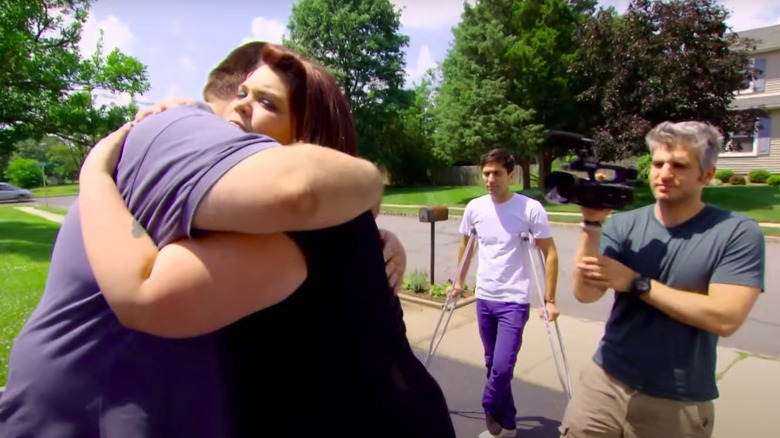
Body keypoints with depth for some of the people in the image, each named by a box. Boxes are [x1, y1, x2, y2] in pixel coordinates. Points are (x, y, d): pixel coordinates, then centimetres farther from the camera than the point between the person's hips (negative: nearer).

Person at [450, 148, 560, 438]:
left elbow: (550, 254, -6)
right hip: (483, 298, 4)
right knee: (493, 365, 13)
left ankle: (490, 410, 20)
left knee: (502, 367, -10)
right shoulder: (474, 208, -1)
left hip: (514, 301, -4)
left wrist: (549, 300, -9)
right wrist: (459, 281, 20)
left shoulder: (531, 209, -13)